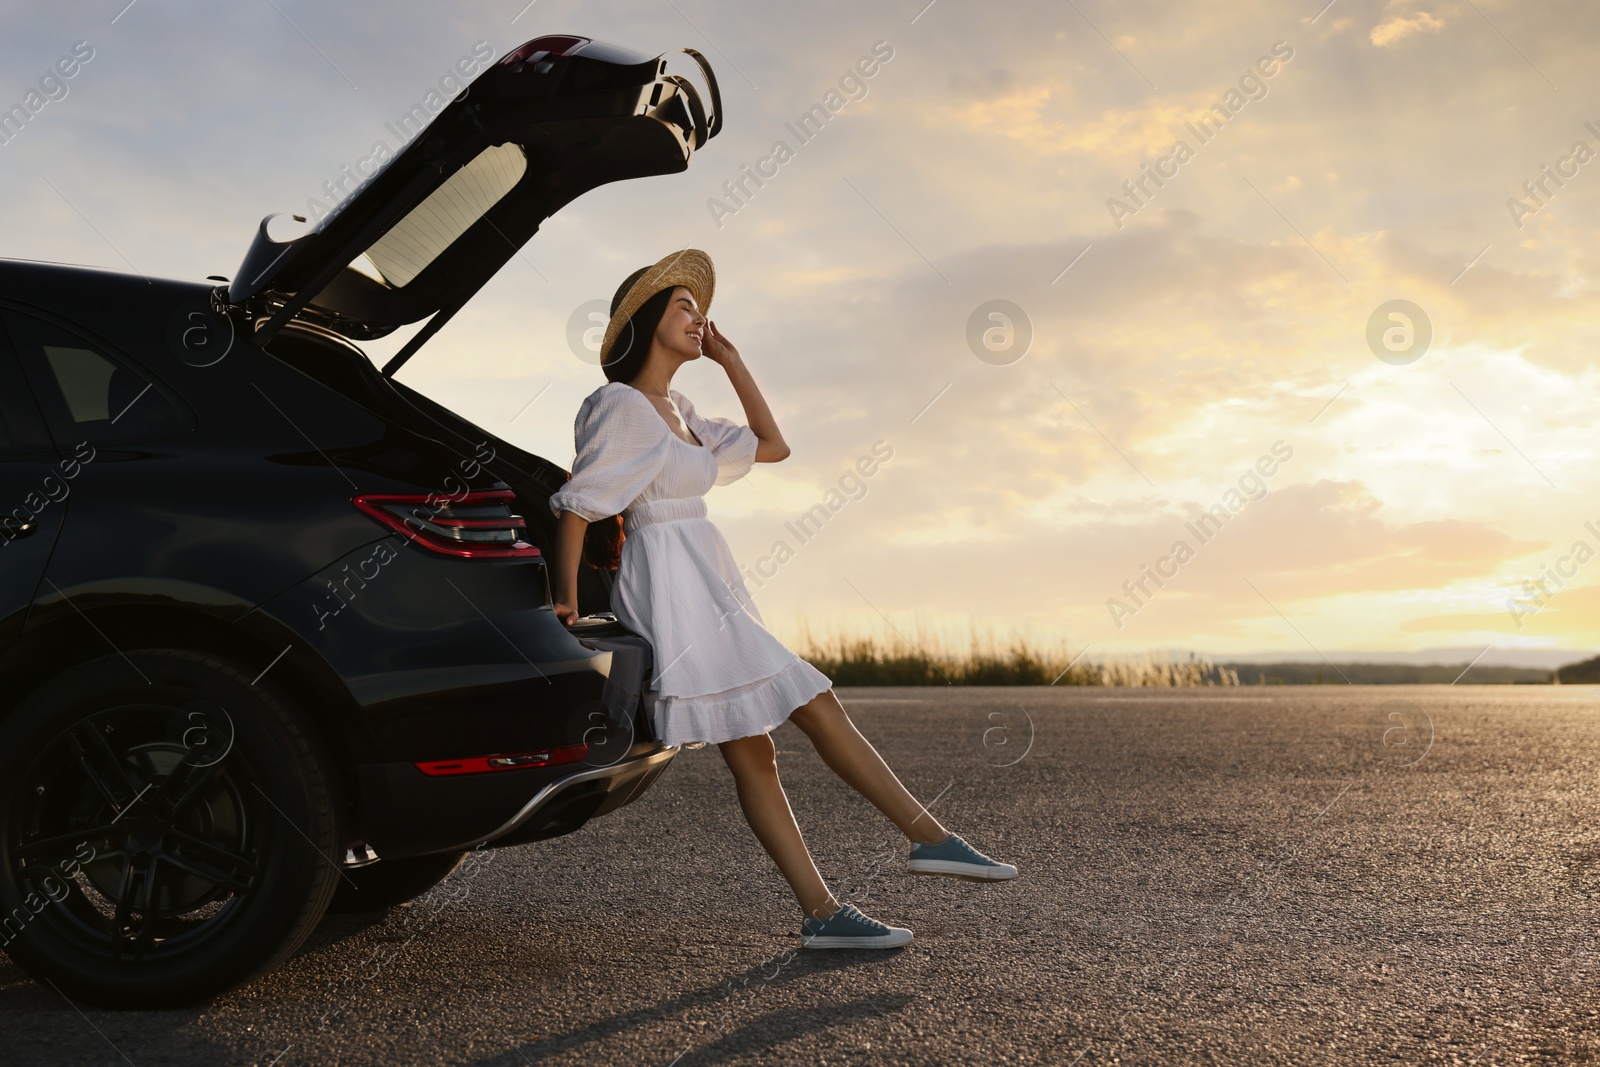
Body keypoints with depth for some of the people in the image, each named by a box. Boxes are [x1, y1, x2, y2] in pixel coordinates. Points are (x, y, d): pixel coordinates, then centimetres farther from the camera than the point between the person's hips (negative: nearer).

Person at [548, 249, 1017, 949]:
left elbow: (772, 445, 22)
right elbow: (576, 506, -9)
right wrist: (565, 602, -13)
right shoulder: (621, 405, -6)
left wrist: (730, 360, 19)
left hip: (710, 587, 9)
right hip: (670, 585, -9)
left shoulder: (677, 410, 20)